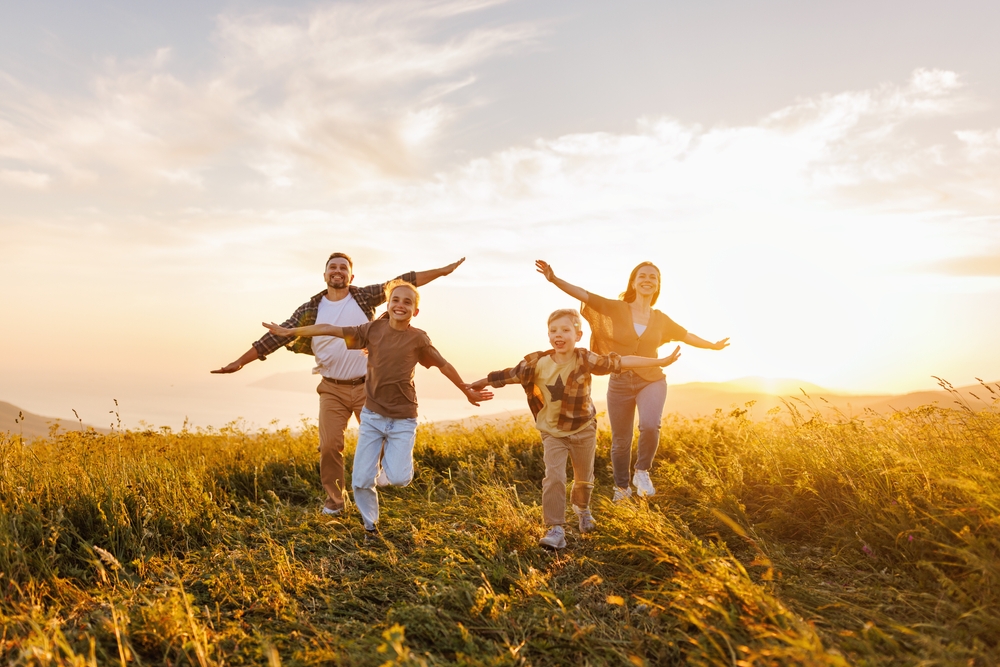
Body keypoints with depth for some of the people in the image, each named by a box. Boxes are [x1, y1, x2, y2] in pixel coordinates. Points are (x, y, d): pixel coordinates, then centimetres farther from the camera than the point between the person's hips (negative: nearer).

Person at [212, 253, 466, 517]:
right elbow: (276, 336, 0)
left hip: (368, 386, 0)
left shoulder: (366, 297, -1)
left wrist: (443, 270, -8)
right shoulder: (309, 310, 1)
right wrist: (240, 361, -4)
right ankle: (333, 499, 19)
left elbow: (403, 282, -5)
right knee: (330, 445, -2)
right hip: (332, 389, 0)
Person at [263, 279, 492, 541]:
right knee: (360, 480, 0)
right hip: (372, 415, 1)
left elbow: (443, 365, 6)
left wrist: (467, 391, 15)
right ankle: (371, 526, 26)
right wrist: (289, 331, 1)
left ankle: (384, 465, 20)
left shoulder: (418, 338, -6)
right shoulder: (373, 329, -4)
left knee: (399, 478, -15)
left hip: (403, 419, -1)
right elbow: (330, 329, -1)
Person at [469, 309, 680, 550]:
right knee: (554, 478, -15)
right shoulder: (537, 363, -16)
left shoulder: (585, 360, -17)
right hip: (553, 433, -1)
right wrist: (480, 383, 0)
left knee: (584, 478, 17)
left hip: (583, 430, 1)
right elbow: (509, 375, -7)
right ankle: (555, 529, -5)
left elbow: (620, 362, -16)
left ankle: (582, 509, 48)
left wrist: (660, 362, -15)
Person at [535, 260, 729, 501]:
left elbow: (686, 335, 21)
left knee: (650, 425, -29)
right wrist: (554, 279, -18)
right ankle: (621, 488, 32)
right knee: (620, 442, 8)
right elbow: (584, 295, -9)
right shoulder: (616, 308, -3)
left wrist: (713, 346, 32)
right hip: (619, 383, 0)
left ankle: (642, 473, -2)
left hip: (652, 381, 0)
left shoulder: (660, 319, 5)